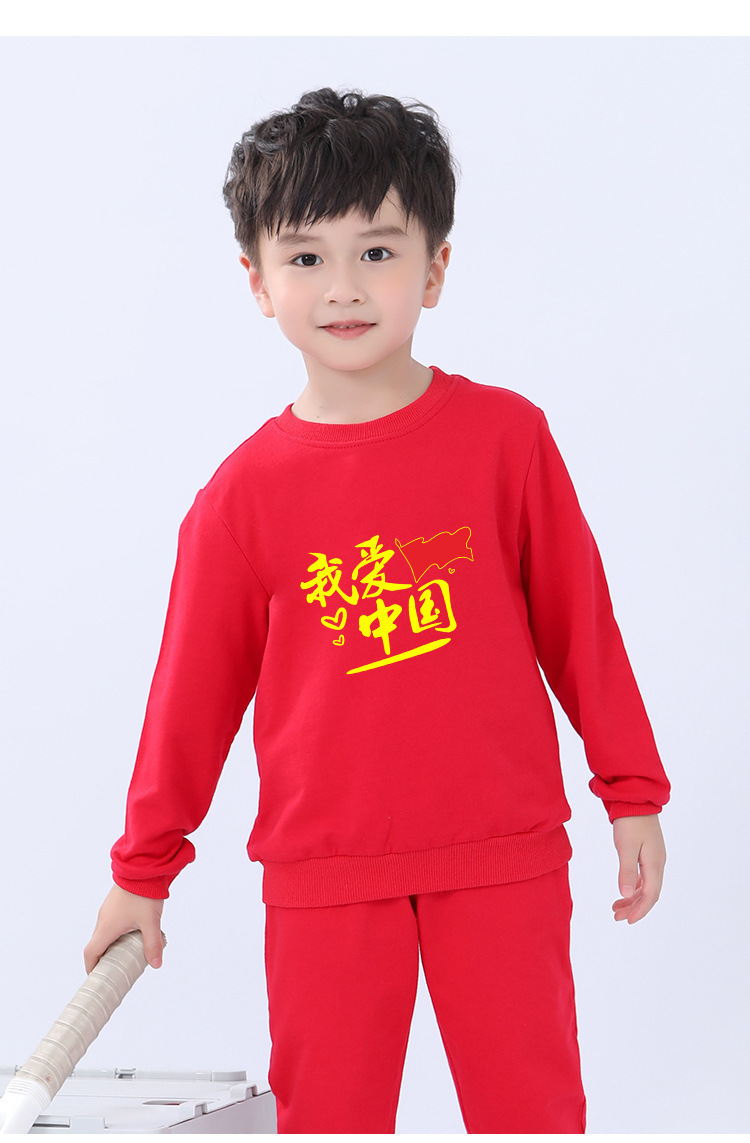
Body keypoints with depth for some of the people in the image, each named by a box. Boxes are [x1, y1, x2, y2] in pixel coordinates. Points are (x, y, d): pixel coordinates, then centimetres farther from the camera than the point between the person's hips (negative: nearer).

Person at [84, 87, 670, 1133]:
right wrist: (144, 870, 14)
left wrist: (633, 793, 9)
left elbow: (578, 618, 6)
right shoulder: (245, 493, 0)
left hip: (503, 856, 0)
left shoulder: (503, 435, -2)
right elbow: (196, 685, 8)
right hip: (323, 872, 1)